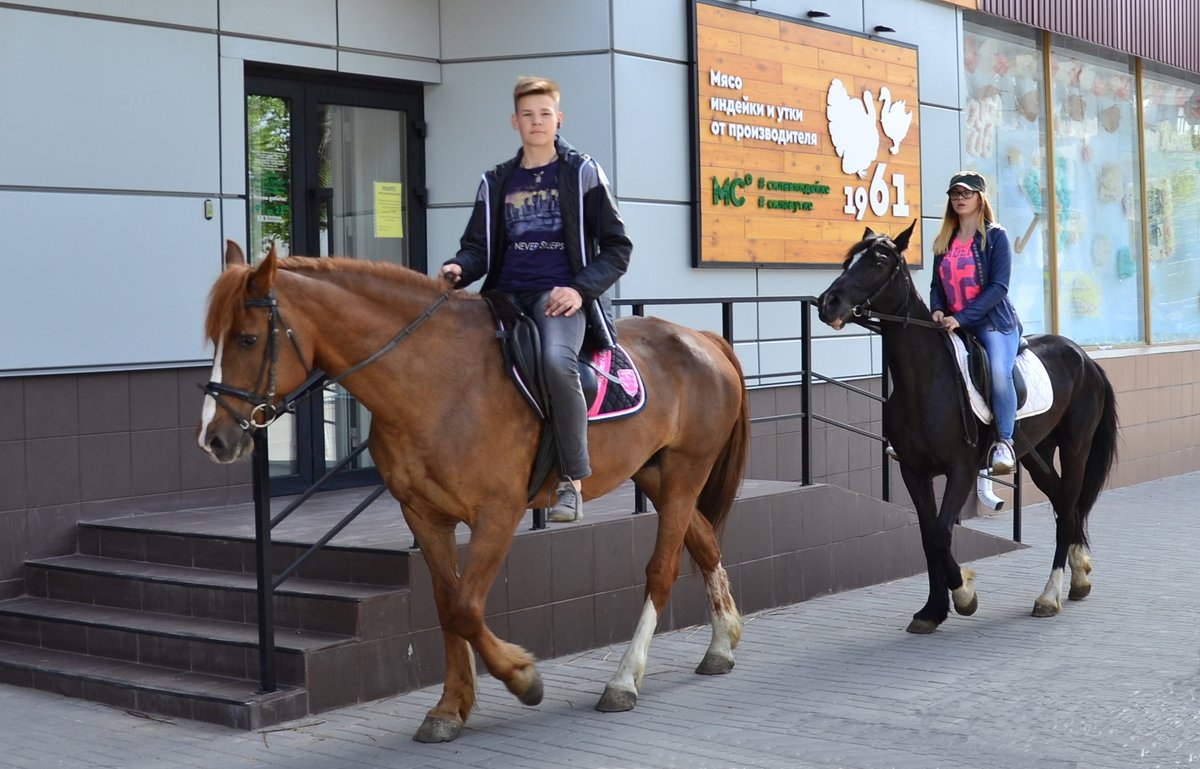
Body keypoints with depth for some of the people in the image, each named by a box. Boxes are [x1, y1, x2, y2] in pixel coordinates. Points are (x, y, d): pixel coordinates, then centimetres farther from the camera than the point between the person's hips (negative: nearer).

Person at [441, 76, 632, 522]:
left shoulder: (583, 173, 8)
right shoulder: (496, 182, 18)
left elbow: (616, 247, 5)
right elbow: (477, 246, 16)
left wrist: (581, 288, -12)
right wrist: (459, 268, -9)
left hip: (560, 296, -4)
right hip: (506, 296, 5)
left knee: (557, 360, -36)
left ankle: (571, 481, -25)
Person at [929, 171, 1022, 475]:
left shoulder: (996, 236, -2)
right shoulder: (943, 242, 13)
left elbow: (999, 287, -11)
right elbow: (937, 284, 14)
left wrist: (960, 317, -20)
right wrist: (937, 310, -10)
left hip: (993, 321, -6)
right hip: (952, 324, 6)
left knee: (999, 372, -31)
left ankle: (1004, 442, -22)